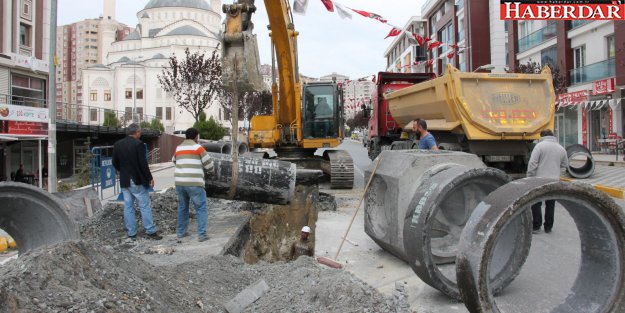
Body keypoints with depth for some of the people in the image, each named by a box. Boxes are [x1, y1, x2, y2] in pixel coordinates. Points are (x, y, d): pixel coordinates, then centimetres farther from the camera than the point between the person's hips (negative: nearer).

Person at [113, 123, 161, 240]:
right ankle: (150, 231, 1)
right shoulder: (138, 144, -13)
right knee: (145, 206, 0)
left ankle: (131, 232, 13)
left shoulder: (117, 144, 6)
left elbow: (115, 163, 10)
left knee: (128, 207, 9)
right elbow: (143, 164, -16)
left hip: (124, 181, 6)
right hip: (137, 180, -6)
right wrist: (150, 178, -7)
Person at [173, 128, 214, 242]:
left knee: (182, 207, 20)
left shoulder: (178, 148, 13)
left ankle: (181, 231, 26)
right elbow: (209, 165, 0)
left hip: (179, 183, 6)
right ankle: (202, 234, -2)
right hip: (194, 183, -6)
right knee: (202, 208, 3)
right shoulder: (198, 147, -3)